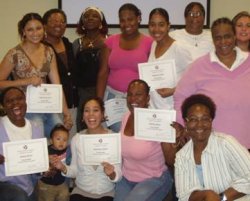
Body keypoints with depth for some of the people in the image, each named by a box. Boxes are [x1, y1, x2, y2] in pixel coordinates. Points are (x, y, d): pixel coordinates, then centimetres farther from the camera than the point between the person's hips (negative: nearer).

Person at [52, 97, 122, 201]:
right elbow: (75, 171, 5)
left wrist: (111, 174, -29)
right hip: (81, 192, 2)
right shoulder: (76, 139, -3)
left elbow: (118, 174, -8)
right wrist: (64, 168, -14)